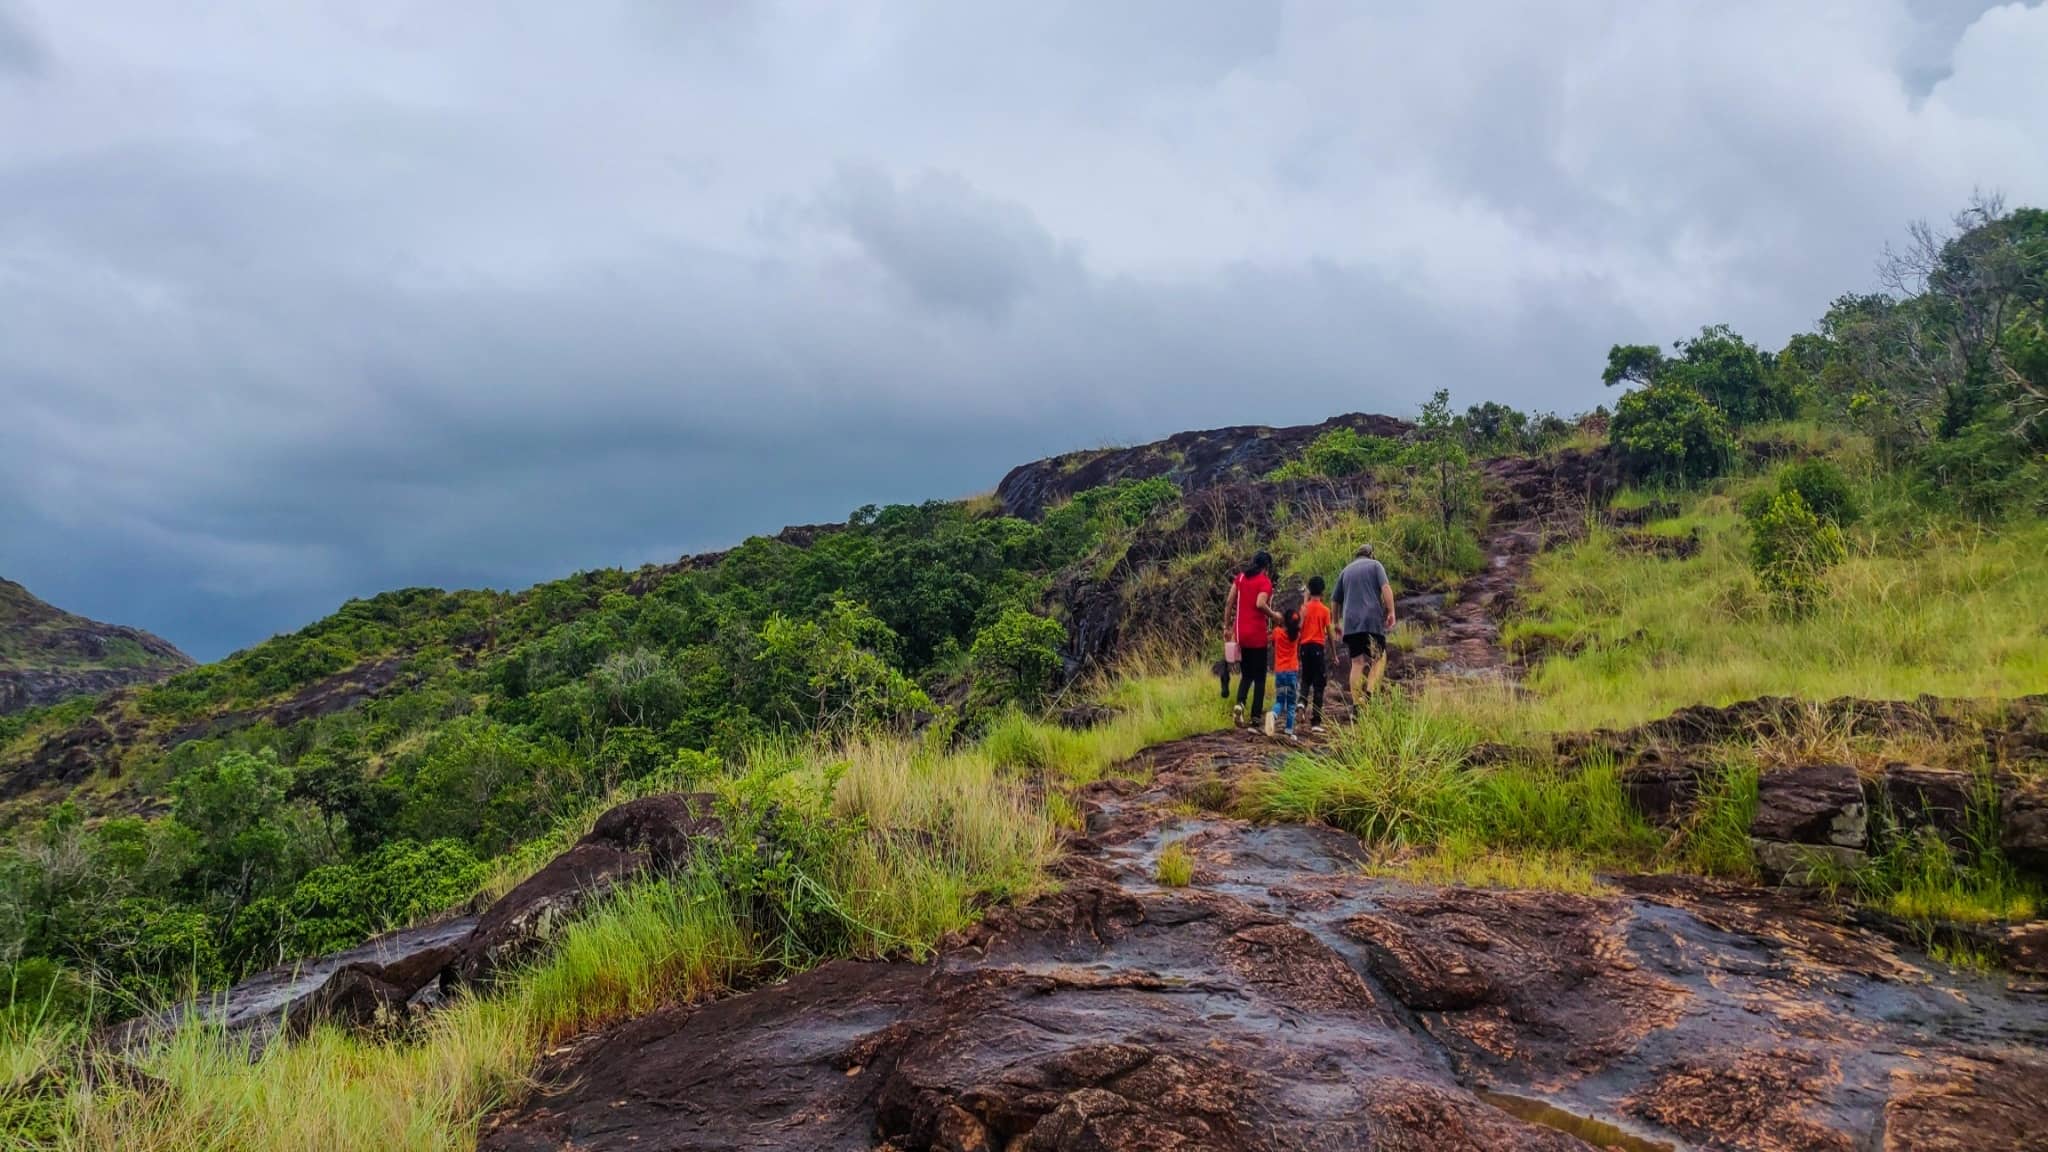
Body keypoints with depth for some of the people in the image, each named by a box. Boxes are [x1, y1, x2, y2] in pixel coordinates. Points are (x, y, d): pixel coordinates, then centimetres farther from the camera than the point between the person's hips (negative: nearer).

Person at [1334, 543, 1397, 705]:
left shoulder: (1345, 571, 19)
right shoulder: (1375, 565, 9)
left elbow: (1337, 601, 21)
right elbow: (1386, 588, -7)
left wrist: (1337, 623, 31)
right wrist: (1391, 612, -10)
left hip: (1351, 622, 3)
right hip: (1373, 619, -3)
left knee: (1357, 662, 2)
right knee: (1379, 658, 7)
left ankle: (1356, 703, -6)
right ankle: (1371, 691, -15)